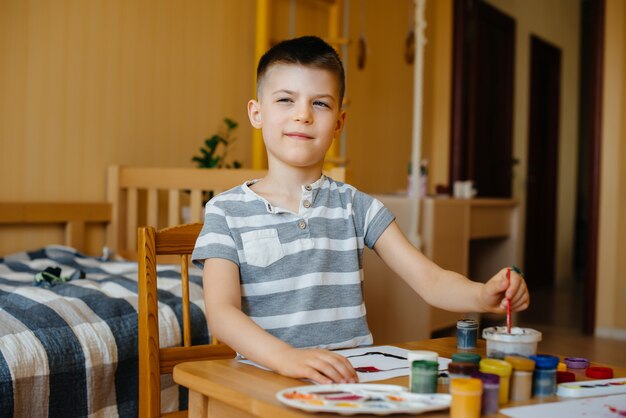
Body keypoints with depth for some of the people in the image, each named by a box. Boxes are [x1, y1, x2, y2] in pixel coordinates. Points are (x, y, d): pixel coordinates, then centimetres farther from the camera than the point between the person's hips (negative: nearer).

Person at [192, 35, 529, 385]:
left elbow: (430, 280, 5)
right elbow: (221, 313, -10)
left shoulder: (355, 207, 10)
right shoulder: (227, 212, 3)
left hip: (352, 375, 3)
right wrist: (286, 356, -29)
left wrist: (484, 296, -18)